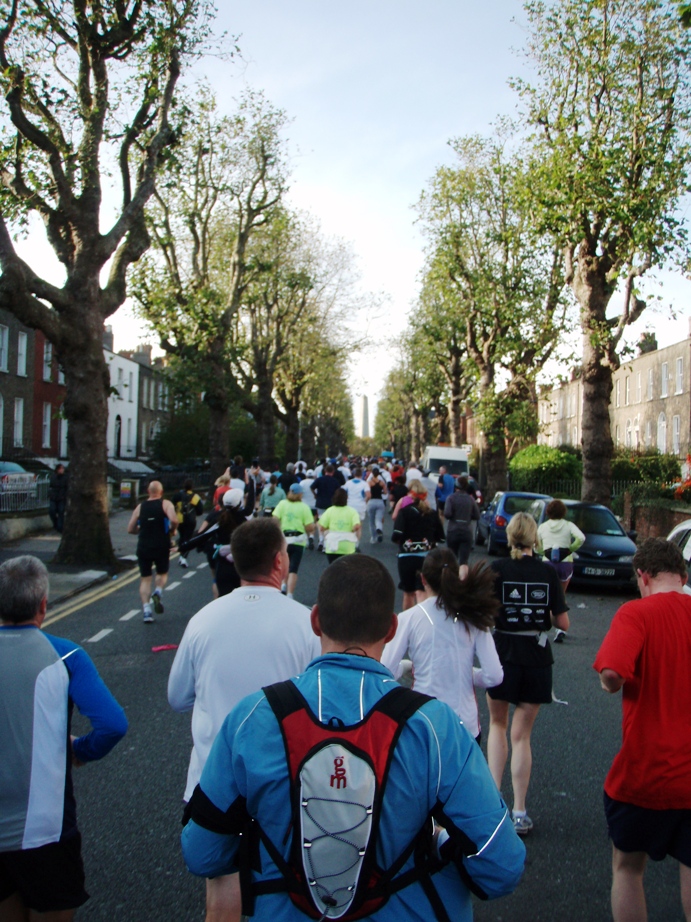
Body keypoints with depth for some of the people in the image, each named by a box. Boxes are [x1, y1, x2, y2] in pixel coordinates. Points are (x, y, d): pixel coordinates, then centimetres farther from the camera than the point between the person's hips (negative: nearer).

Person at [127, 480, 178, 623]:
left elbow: (130, 529, 7)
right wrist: (172, 530, 0)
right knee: (162, 573, 20)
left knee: (145, 579, 8)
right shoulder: (166, 504, -2)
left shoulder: (140, 507, 7)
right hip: (161, 546, -2)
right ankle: (158, 592, -9)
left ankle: (146, 610, -4)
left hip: (143, 547, 2)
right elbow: (173, 520, -20)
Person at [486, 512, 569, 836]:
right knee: (521, 734, 12)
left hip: (504, 655, -1)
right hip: (538, 660, 1)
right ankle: (519, 812, 15)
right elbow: (563, 623, -4)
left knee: (498, 724, 21)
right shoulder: (548, 572, -4)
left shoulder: (497, 568, -9)